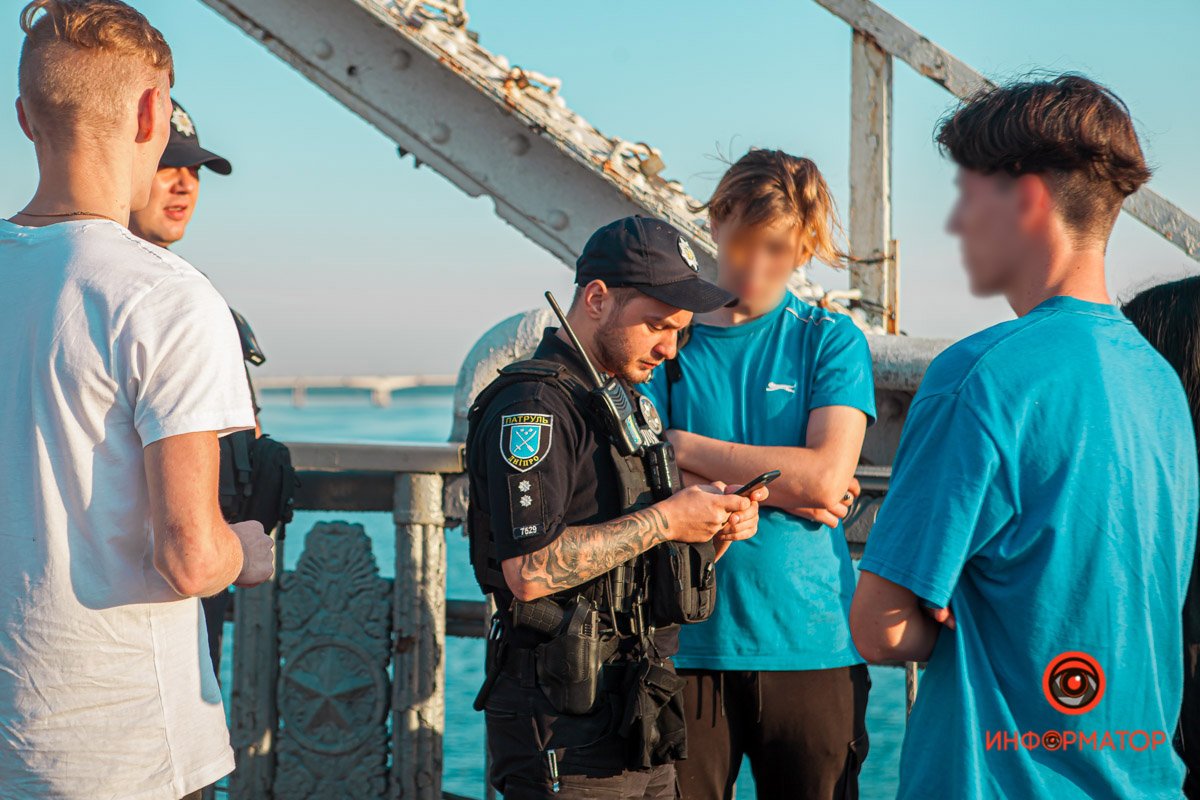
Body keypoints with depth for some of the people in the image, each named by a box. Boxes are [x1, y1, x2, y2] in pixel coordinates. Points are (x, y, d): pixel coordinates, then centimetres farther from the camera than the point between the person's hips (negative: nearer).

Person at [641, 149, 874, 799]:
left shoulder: (831, 340, 4)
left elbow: (827, 475, -11)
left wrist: (686, 446, -8)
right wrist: (777, 486, -11)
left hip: (809, 644, 0)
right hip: (687, 642, 1)